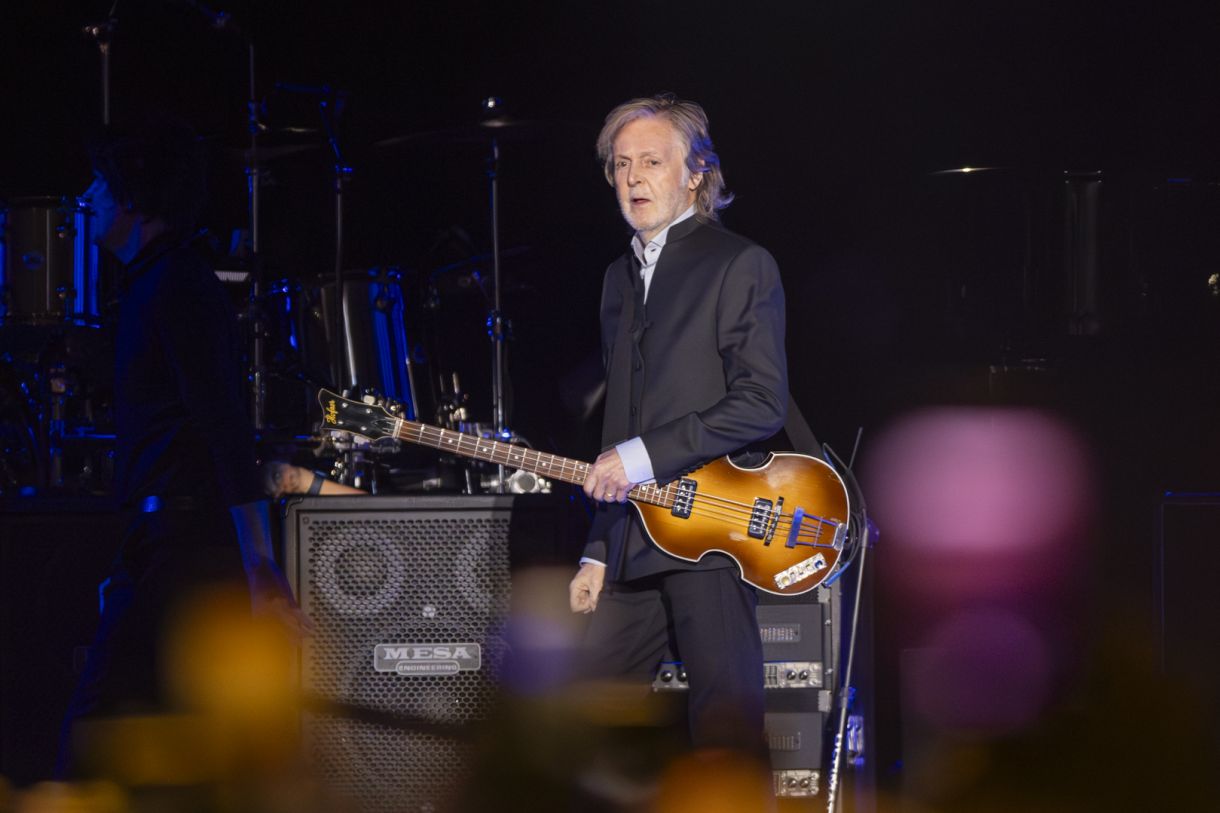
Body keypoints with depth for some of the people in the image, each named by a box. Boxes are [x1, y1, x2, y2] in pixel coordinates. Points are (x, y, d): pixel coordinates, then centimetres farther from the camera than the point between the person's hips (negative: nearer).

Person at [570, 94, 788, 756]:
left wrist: (647, 455, -15)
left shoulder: (739, 265, -3)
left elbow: (763, 402, -12)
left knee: (726, 723, -9)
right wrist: (597, 551, 18)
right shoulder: (621, 278, 21)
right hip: (632, 540, 7)